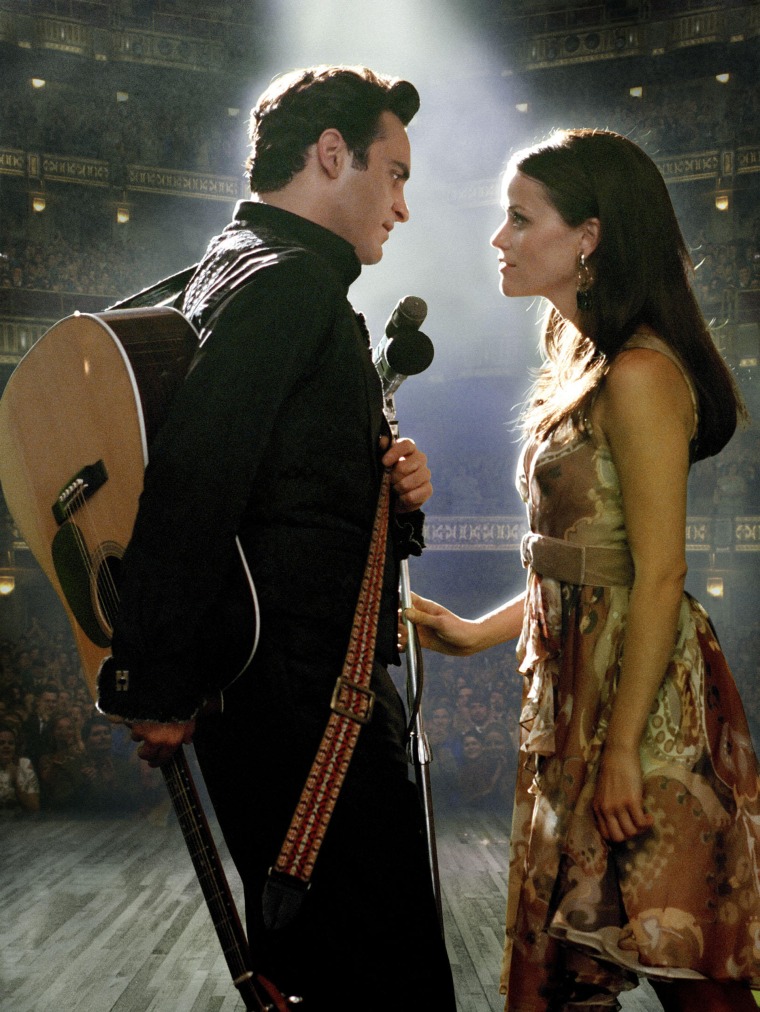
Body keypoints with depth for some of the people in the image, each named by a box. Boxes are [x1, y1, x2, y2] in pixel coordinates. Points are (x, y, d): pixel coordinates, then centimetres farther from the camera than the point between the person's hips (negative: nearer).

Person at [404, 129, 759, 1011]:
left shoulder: (640, 375, -14)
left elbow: (659, 575, -18)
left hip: (640, 694, -9)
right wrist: (477, 634, 14)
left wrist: (623, 749, -18)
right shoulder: (580, 367, 15)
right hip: (574, 688, 9)